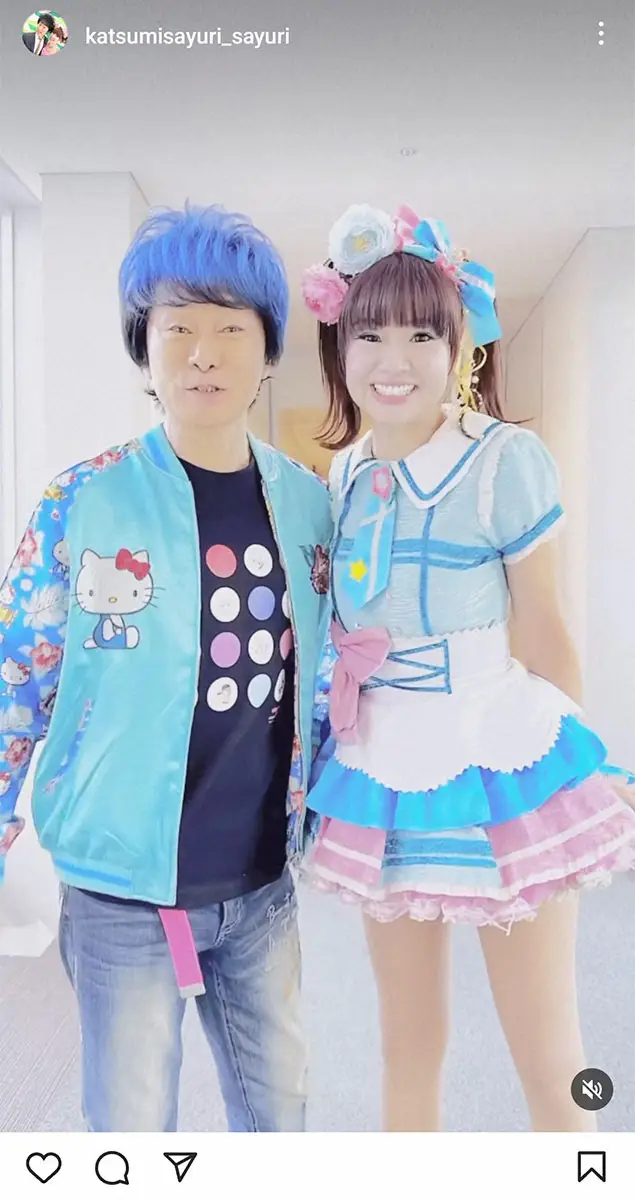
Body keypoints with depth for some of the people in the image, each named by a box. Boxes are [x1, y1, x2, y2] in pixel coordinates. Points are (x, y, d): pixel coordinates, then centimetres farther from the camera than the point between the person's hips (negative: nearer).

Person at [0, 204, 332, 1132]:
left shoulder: (309, 502, 0)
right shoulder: (83, 504, -12)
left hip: (265, 883, 4)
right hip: (126, 888, -3)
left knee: (278, 1110, 20)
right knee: (132, 1126, 11)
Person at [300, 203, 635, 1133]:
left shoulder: (506, 462, -13)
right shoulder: (343, 478, 3)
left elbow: (543, 634, -7)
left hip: (498, 767, -5)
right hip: (381, 772, 5)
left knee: (548, 1055, 8)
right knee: (409, 1039, 19)